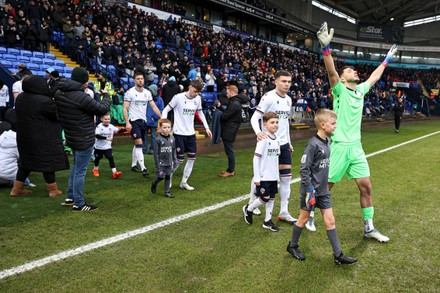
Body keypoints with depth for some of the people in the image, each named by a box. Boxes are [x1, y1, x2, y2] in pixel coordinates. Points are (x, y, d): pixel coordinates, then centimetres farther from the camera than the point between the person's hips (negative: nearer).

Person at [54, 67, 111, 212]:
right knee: (80, 171, 1)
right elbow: (103, 109, -19)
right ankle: (78, 204, 12)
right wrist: (106, 95, 0)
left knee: (76, 166, 24)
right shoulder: (81, 97, -25)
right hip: (84, 140, -9)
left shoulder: (59, 93, 1)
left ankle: (70, 197, 32)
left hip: (71, 137, 9)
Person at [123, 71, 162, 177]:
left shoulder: (147, 92, 7)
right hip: (134, 121, -6)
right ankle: (143, 168, -14)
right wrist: (127, 122, -19)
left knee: (137, 144, 14)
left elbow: (154, 106, 7)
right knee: (139, 144, -14)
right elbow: (125, 109, -10)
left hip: (143, 121, 6)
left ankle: (133, 165, 26)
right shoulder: (130, 92, -7)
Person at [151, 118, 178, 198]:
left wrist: (175, 160, 8)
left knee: (168, 177, 8)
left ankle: (166, 192, 22)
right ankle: (154, 184, 34)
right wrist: (158, 167, -13)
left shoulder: (172, 138, 0)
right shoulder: (157, 139, -14)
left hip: (169, 162, 4)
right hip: (161, 162, -4)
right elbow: (156, 154, -12)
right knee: (161, 177, 3)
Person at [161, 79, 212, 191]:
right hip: (179, 133, -5)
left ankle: (184, 182, 18)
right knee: (180, 159, -5)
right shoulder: (178, 97, -13)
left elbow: (200, 113, 17)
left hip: (191, 133, 6)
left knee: (192, 158, 4)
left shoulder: (198, 99, 2)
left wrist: (207, 127, 13)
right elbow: (166, 110, -7)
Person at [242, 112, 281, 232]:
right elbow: (256, 157, -15)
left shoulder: (277, 139, 6)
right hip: (263, 177, -7)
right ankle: (248, 209, 24)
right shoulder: (263, 139, -15)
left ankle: (267, 221, 24)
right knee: (265, 198, -2)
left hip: (273, 176, 7)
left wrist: (277, 175, 13)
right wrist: (256, 177, -16)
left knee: (272, 197, 11)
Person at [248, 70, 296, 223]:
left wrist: (289, 142, 19)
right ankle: (252, 203, 29)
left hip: (283, 144, 7)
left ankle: (284, 212, 13)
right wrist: (258, 132, -37)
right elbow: (254, 117, -17)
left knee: (286, 177, 4)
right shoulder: (268, 97, -12)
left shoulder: (288, 99, 10)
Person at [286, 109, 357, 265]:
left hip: (323, 190, 7)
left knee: (330, 220, 9)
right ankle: (293, 246, 30)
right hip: (310, 190, -7)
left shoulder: (327, 141, 3)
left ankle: (338, 255, 17)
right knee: (304, 218, 9)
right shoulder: (313, 144, -21)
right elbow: (303, 169, -20)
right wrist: (309, 190, -21)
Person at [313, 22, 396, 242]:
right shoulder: (340, 89, -6)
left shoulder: (360, 90, 13)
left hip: (356, 147, 7)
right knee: (325, 187, 2)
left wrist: (386, 60, 41)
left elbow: (374, 77, 32)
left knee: (366, 187, 7)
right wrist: (326, 47, -37)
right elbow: (331, 71, -24)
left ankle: (369, 228, 20)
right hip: (339, 147, -7)